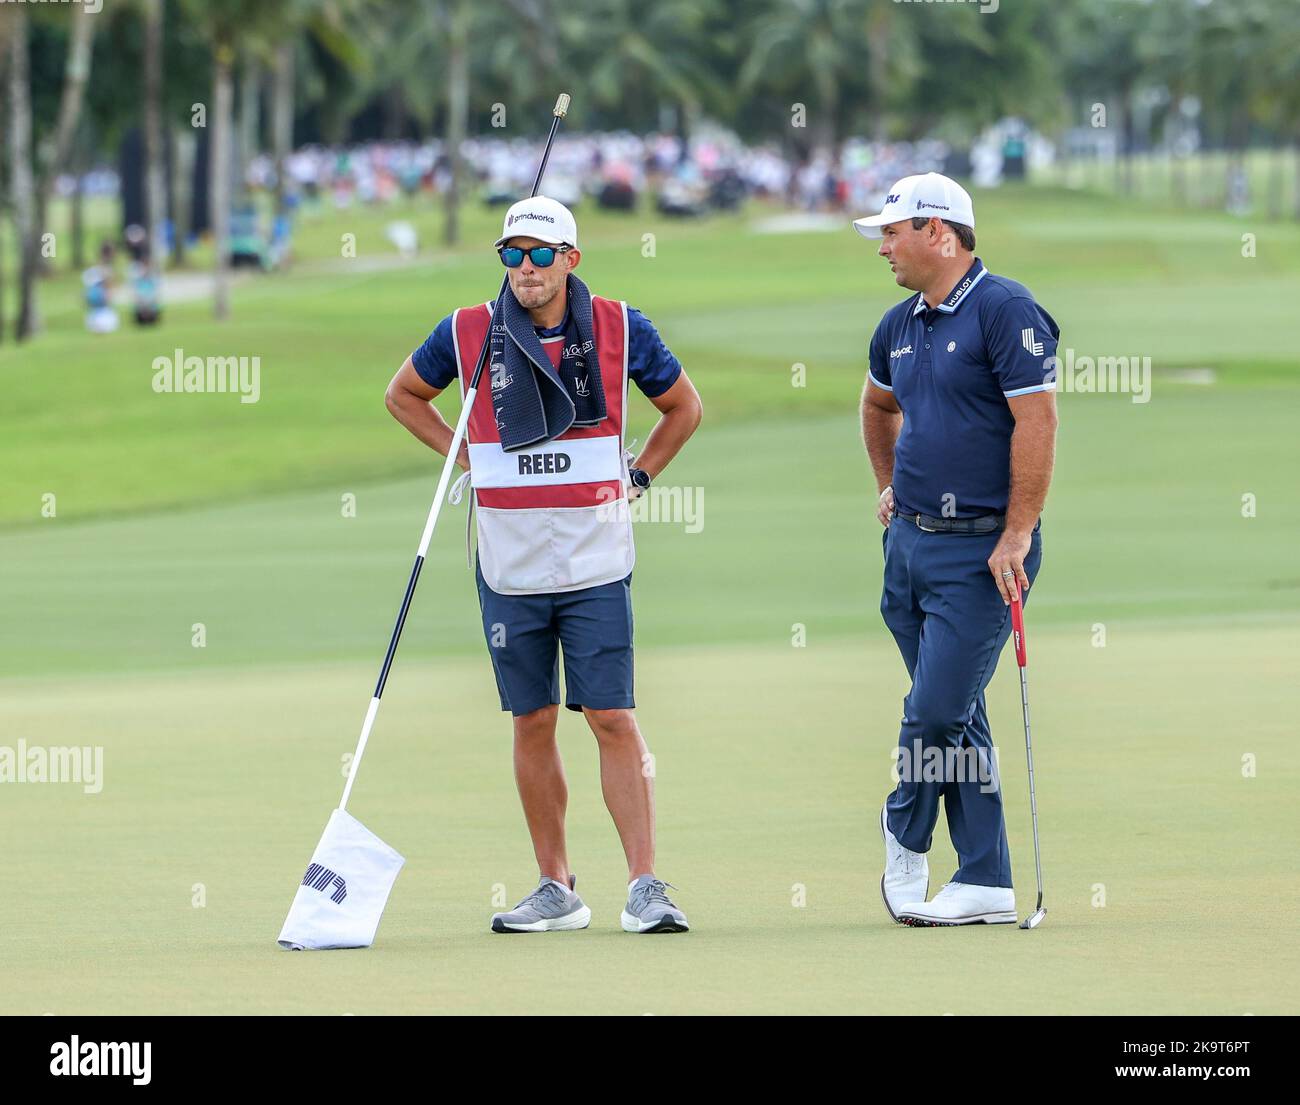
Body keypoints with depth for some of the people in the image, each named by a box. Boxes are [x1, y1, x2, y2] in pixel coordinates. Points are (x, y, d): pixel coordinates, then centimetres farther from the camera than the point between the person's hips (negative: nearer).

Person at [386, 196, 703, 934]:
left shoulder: (620, 330, -1)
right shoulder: (468, 334, -1)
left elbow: (685, 407, 15)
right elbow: (404, 394, 18)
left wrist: (638, 477, 6)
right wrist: (466, 459, 8)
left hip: (597, 567, -2)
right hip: (511, 569, 2)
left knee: (614, 720, -7)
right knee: (533, 723, 6)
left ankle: (645, 887, -6)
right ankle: (556, 889, 14)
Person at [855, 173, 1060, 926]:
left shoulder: (1005, 312, -12)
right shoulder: (901, 326, 13)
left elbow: (1038, 421, -17)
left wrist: (1016, 537, -19)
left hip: (981, 549, -8)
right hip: (911, 541, 8)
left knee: (938, 712, -10)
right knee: (956, 718, 7)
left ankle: (906, 837, 13)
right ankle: (987, 884, 10)